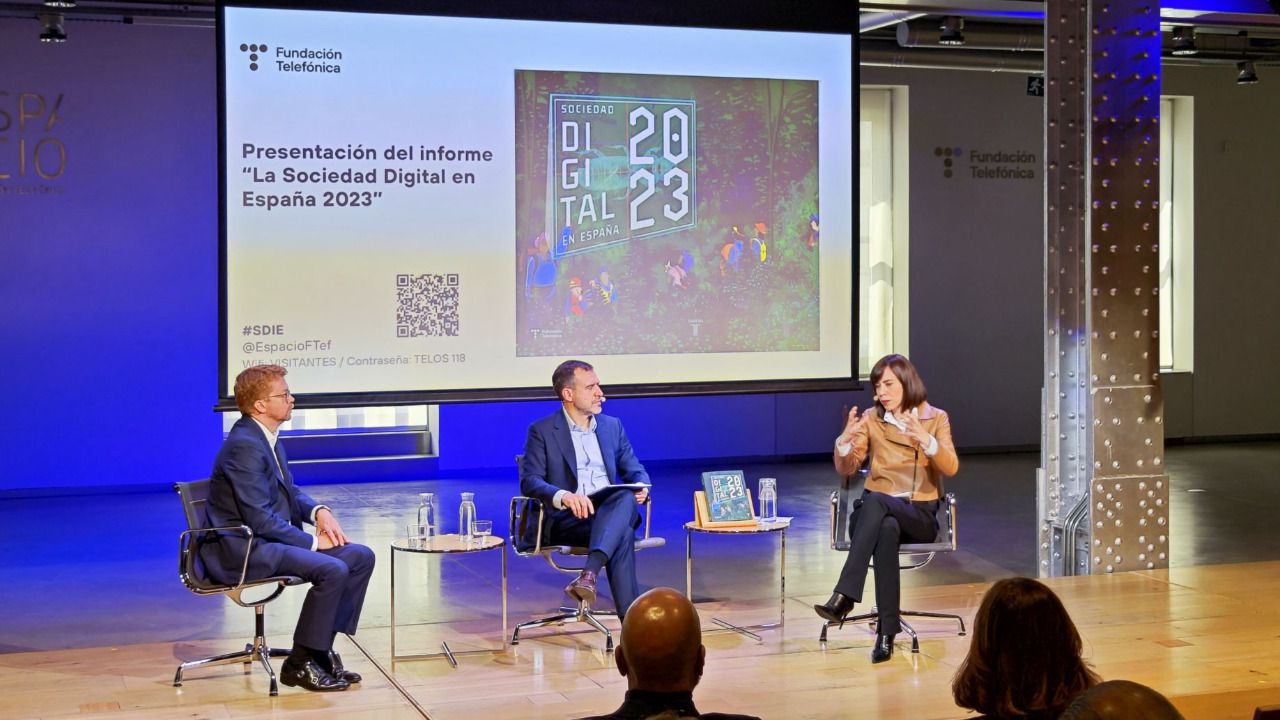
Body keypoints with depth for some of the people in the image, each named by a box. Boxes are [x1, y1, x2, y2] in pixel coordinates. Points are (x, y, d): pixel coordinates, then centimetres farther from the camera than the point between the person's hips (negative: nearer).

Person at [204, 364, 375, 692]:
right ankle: (300, 663, -12)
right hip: (243, 550, -10)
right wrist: (312, 541, -15)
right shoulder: (244, 446, -20)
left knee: (361, 557, 1)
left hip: (274, 539, 10)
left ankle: (322, 647, 6)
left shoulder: (268, 438, 11)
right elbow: (259, 518, -24)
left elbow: (290, 492, 22)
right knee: (332, 570, -27)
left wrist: (319, 512, 0)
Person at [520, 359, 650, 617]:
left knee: (626, 497, -36)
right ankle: (632, 622, -42)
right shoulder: (542, 431, 3)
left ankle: (589, 574, -51)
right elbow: (529, 481, -9)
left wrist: (640, 486, -7)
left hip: (611, 513, 4)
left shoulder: (612, 426, 20)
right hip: (566, 518, -4)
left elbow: (634, 470, 21)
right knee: (622, 534, -36)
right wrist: (564, 496, -31)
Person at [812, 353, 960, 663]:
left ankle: (844, 596, -41)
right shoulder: (871, 418, 10)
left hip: (919, 514, -1)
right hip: (875, 512, 1)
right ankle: (887, 630, -41)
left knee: (875, 501, -37)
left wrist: (925, 440, -27)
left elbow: (951, 468, -9)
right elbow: (846, 468, 3)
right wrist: (845, 440, -18)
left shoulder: (936, 418, 6)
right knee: (887, 528, -39)